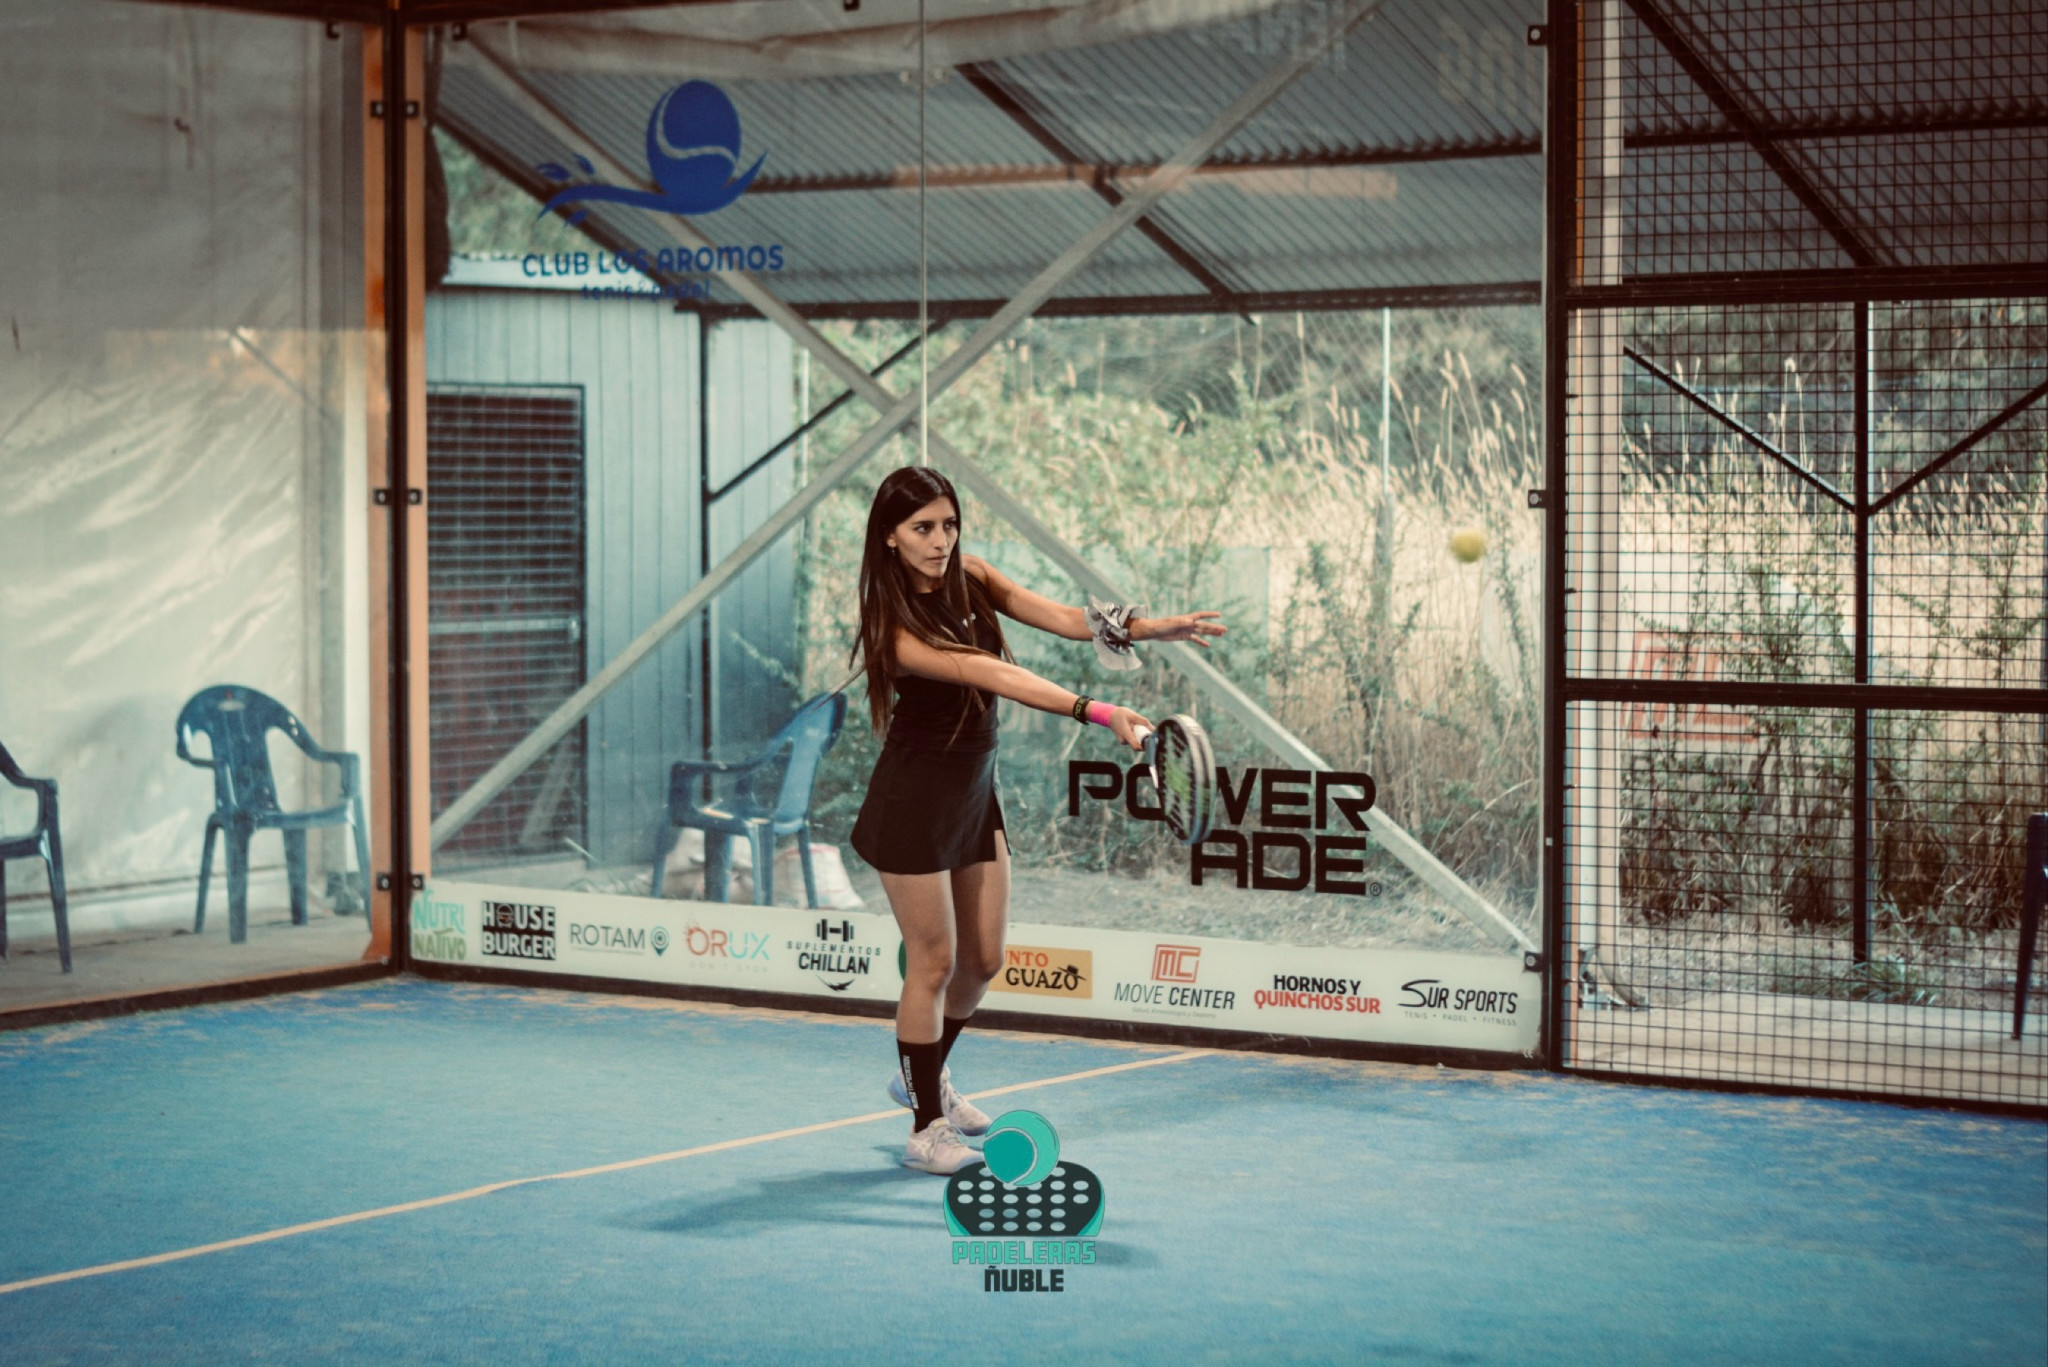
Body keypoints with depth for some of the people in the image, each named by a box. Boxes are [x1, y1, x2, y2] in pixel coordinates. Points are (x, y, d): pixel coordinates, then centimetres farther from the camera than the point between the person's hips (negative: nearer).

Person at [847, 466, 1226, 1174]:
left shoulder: (969, 578, -3)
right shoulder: (899, 630, -25)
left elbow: (1063, 618, -11)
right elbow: (994, 676, -37)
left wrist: (1145, 627, -29)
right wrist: (1097, 712, -46)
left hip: (975, 794, 7)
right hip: (913, 801, -7)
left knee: (982, 960, 14)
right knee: (934, 963, -1)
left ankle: (924, 1075, 39)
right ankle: (926, 1128, 13)